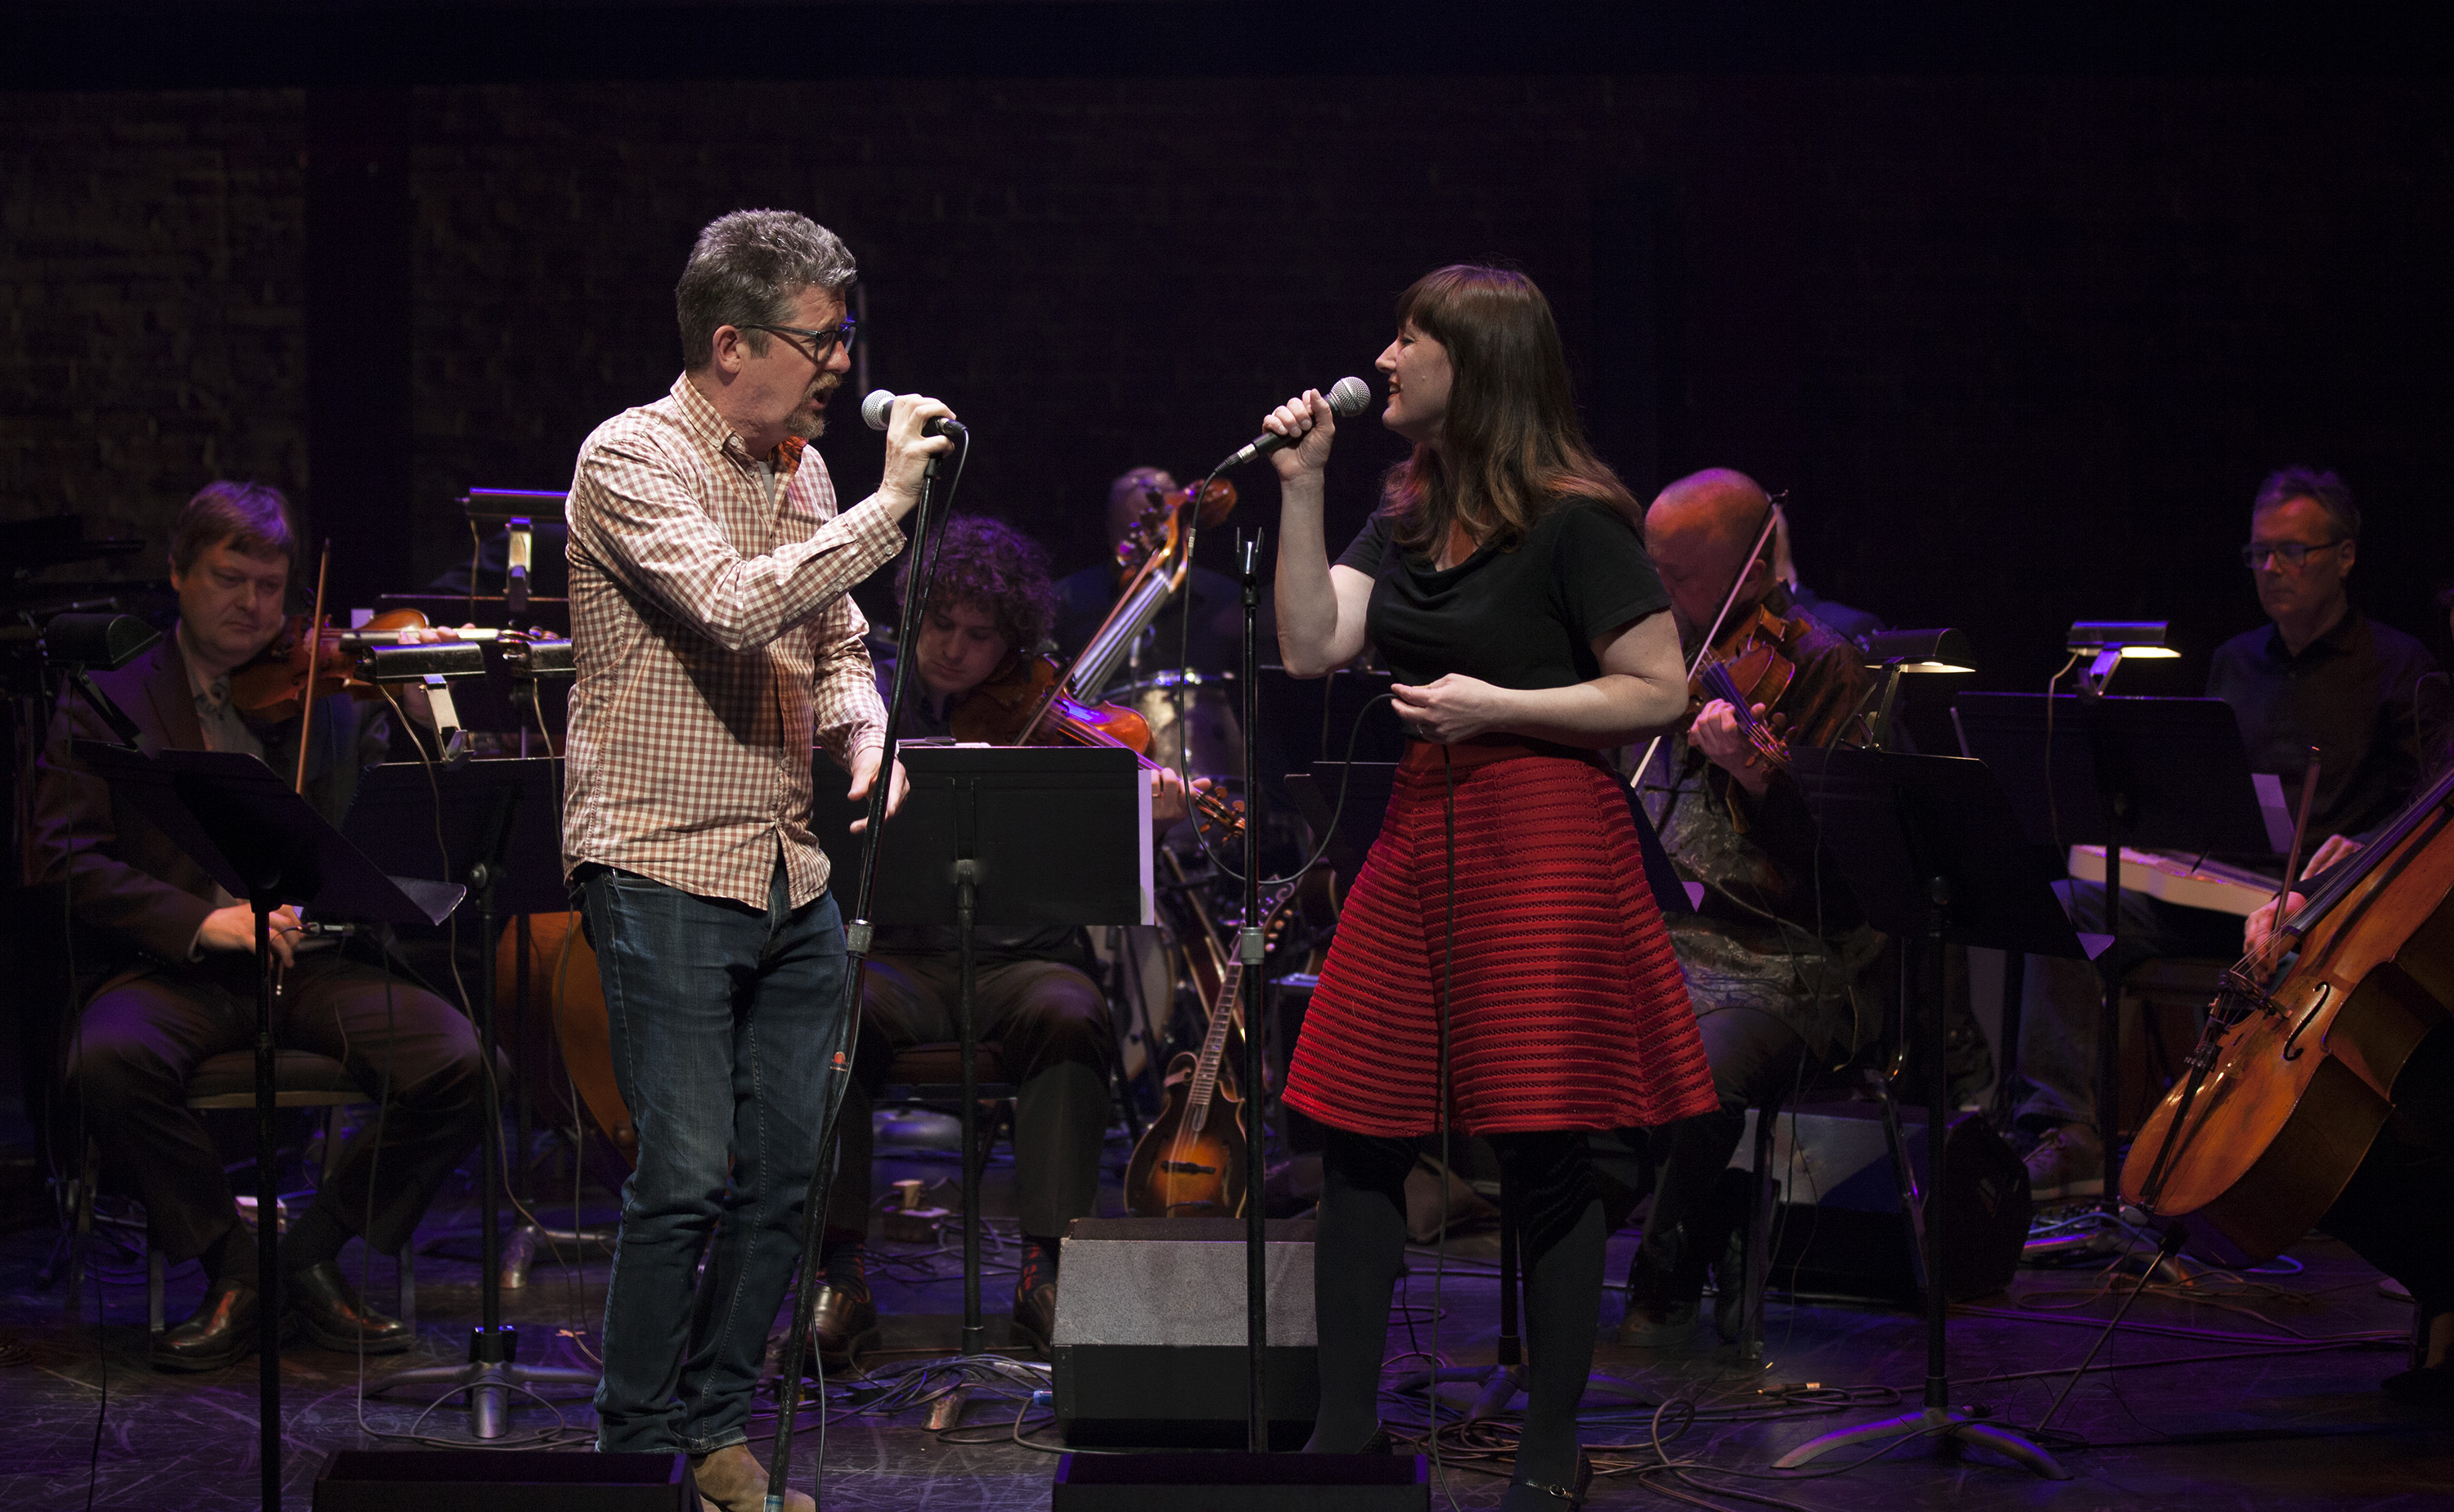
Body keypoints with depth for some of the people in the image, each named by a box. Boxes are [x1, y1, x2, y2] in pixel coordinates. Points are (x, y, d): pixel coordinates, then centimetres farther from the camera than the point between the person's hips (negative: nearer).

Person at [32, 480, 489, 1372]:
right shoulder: (107, 706, 10)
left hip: (317, 962, 2)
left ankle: (315, 1254, -2)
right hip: (172, 966, -2)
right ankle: (231, 1268, -11)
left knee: (456, 1059, -24)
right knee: (107, 1060, -35)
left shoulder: (330, 699, 16)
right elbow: (67, 856, -3)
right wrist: (200, 921, -17)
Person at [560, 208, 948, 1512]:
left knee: (782, 1175, 7)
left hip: (791, 879, 7)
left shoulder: (802, 472, 13)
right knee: (687, 1175, -10)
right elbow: (738, 606, -25)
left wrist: (863, 730, 1)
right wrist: (890, 505, -19)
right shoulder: (631, 459, -10)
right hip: (664, 874, -7)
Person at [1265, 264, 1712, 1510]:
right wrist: (1301, 487, -1)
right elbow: (1310, 646, 3)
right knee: (1359, 1134, 5)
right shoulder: (1409, 514, 13)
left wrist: (1496, 705, -16)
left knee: (1544, 1148, -1)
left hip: (1542, 841, -7)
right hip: (1421, 834, 7)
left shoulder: (1572, 520, -9)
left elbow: (1660, 691, -10)